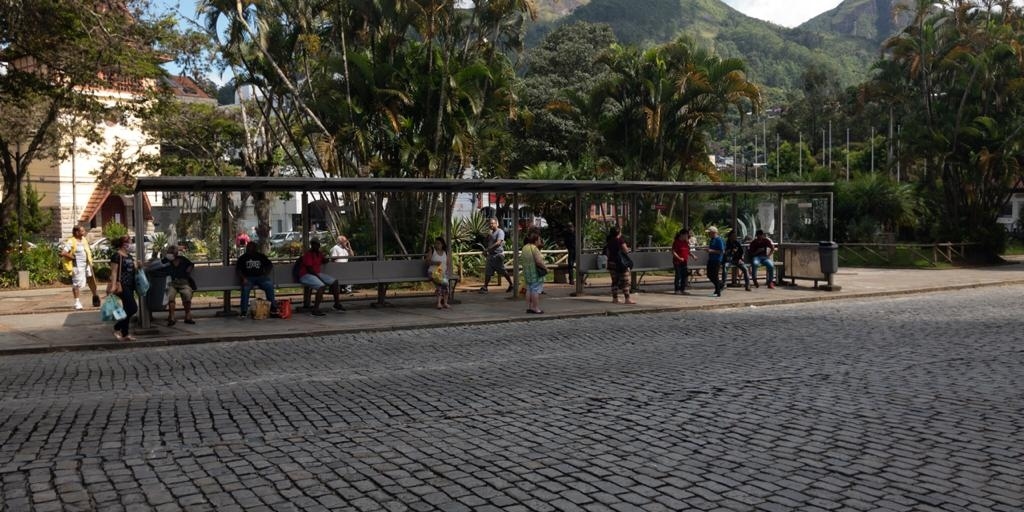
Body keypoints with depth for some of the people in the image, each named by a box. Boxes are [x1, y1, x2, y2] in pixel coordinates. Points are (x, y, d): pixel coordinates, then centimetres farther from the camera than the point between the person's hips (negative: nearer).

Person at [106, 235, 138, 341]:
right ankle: (117, 328, -2)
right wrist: (113, 286, -23)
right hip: (122, 286, -9)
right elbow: (114, 271, -16)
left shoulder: (129, 256, 16)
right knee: (133, 308, -14)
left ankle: (125, 334, 16)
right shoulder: (116, 255, -10)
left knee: (128, 309, 10)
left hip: (129, 286, 9)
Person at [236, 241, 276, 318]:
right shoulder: (243, 258, 14)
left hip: (260, 277, 1)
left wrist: (266, 275, -2)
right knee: (246, 287, -35)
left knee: (269, 284, -31)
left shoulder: (261, 256, 16)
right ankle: (244, 311, -35)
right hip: (248, 278, -1)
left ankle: (273, 306, -25)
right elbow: (238, 270, 7)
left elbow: (270, 266, 15)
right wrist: (243, 278, -11)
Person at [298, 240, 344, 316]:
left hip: (317, 274, 9)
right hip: (306, 275, -9)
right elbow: (309, 269, -19)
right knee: (322, 286, -33)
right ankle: (315, 309, -33)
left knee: (335, 281, 1)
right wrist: (319, 277, -19)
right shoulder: (308, 254, -13)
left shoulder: (319, 254, 13)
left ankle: (337, 303, 9)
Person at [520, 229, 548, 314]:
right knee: (536, 290, -4)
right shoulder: (534, 248, -18)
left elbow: (521, 260, 15)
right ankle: (536, 308, -3)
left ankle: (529, 307, 15)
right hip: (535, 272, -9)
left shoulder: (524, 247, 9)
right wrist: (545, 267, -11)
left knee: (529, 289, 12)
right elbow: (538, 261, -24)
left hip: (527, 272, 9)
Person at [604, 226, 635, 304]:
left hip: (611, 262, 6)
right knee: (625, 281, -1)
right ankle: (627, 299, -3)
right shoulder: (620, 240, -12)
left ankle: (615, 298, 11)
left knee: (614, 281, 11)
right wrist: (628, 249, 7)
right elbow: (626, 251, -14)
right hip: (620, 263, -6)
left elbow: (607, 253, 12)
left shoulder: (608, 241, 7)